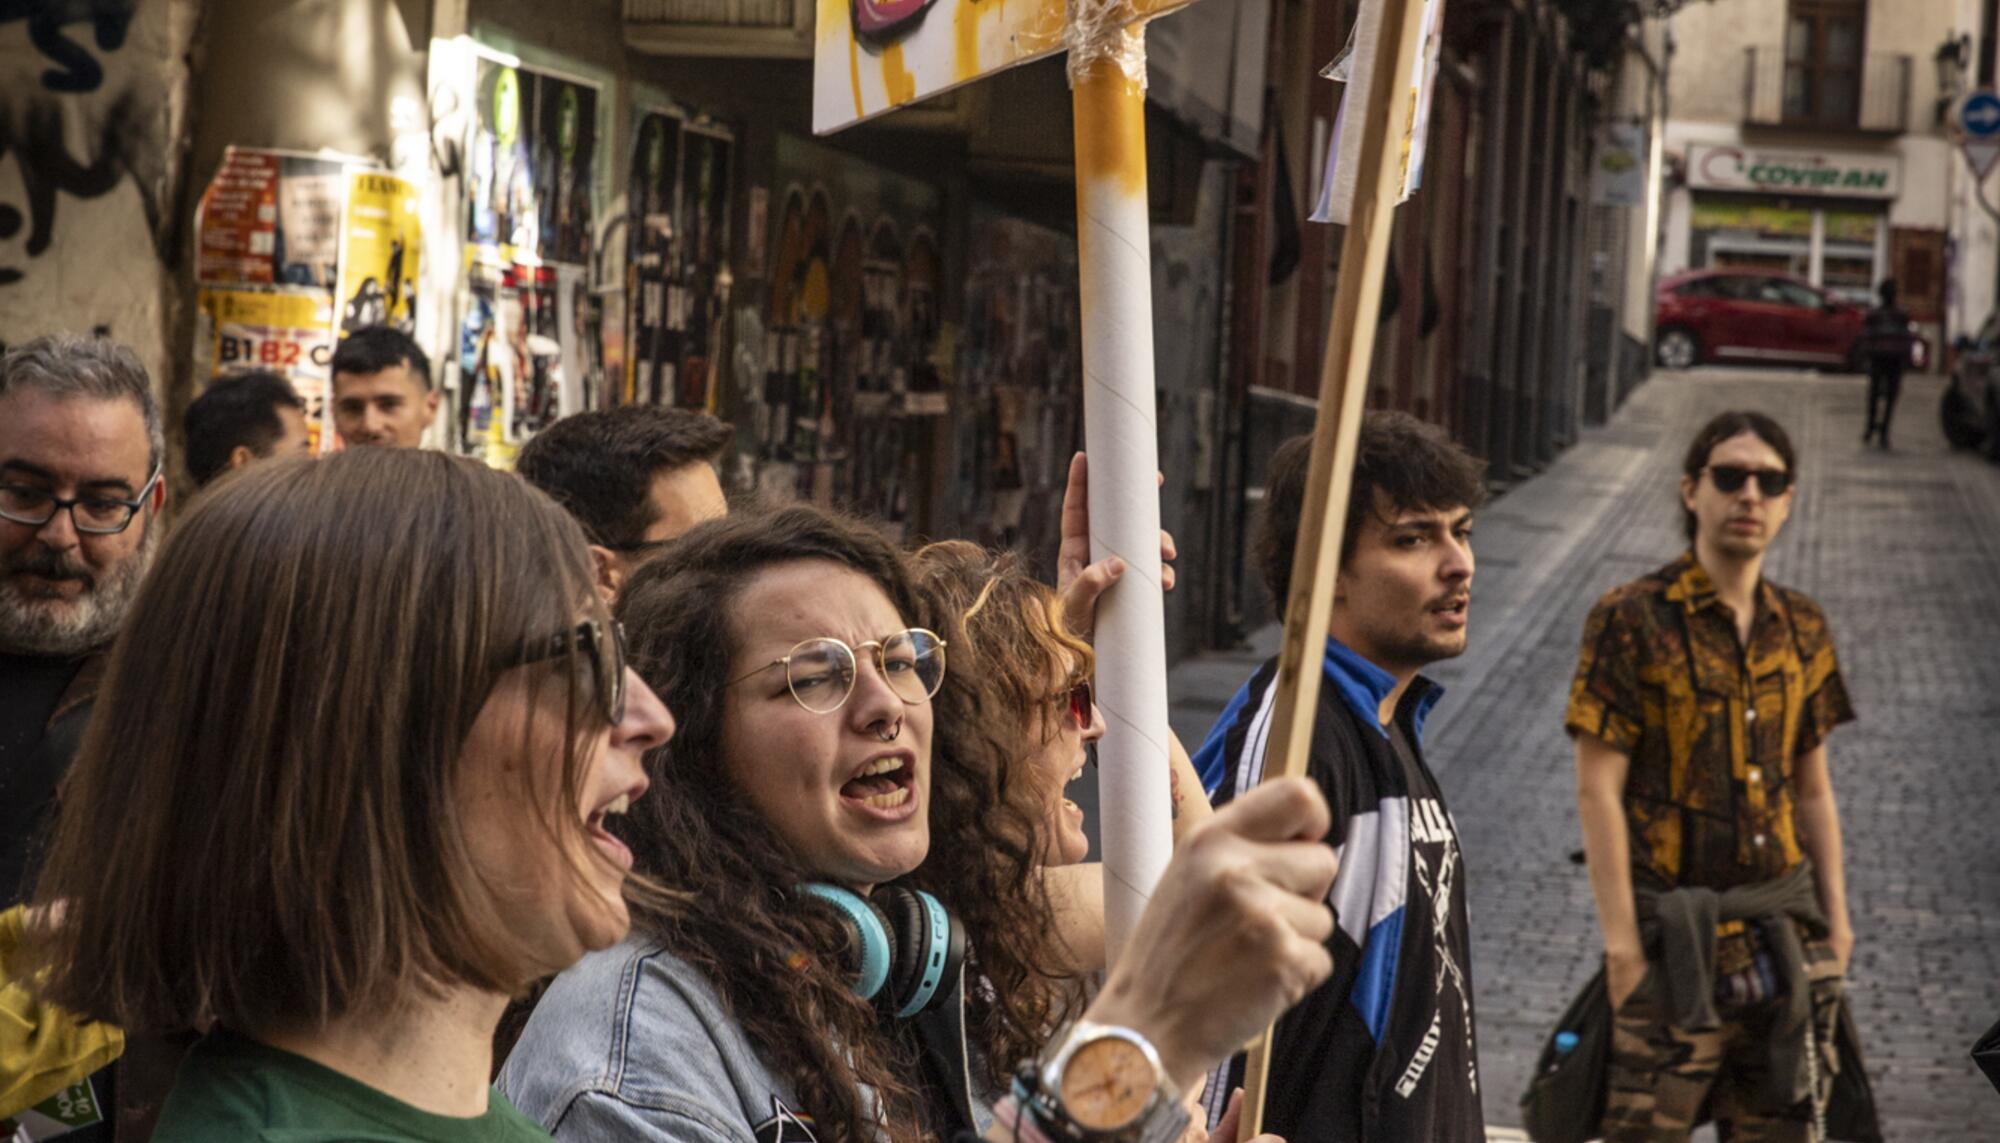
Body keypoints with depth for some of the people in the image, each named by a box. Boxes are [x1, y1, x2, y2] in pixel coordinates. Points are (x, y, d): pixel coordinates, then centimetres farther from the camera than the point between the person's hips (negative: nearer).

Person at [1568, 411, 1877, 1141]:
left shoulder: (1802, 629, 9)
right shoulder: (1632, 621, -9)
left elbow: (1813, 786, 15)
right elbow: (1598, 790, -11)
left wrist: (1835, 915, 11)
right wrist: (1620, 937, -15)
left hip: (1786, 929, 5)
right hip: (1677, 933, -5)